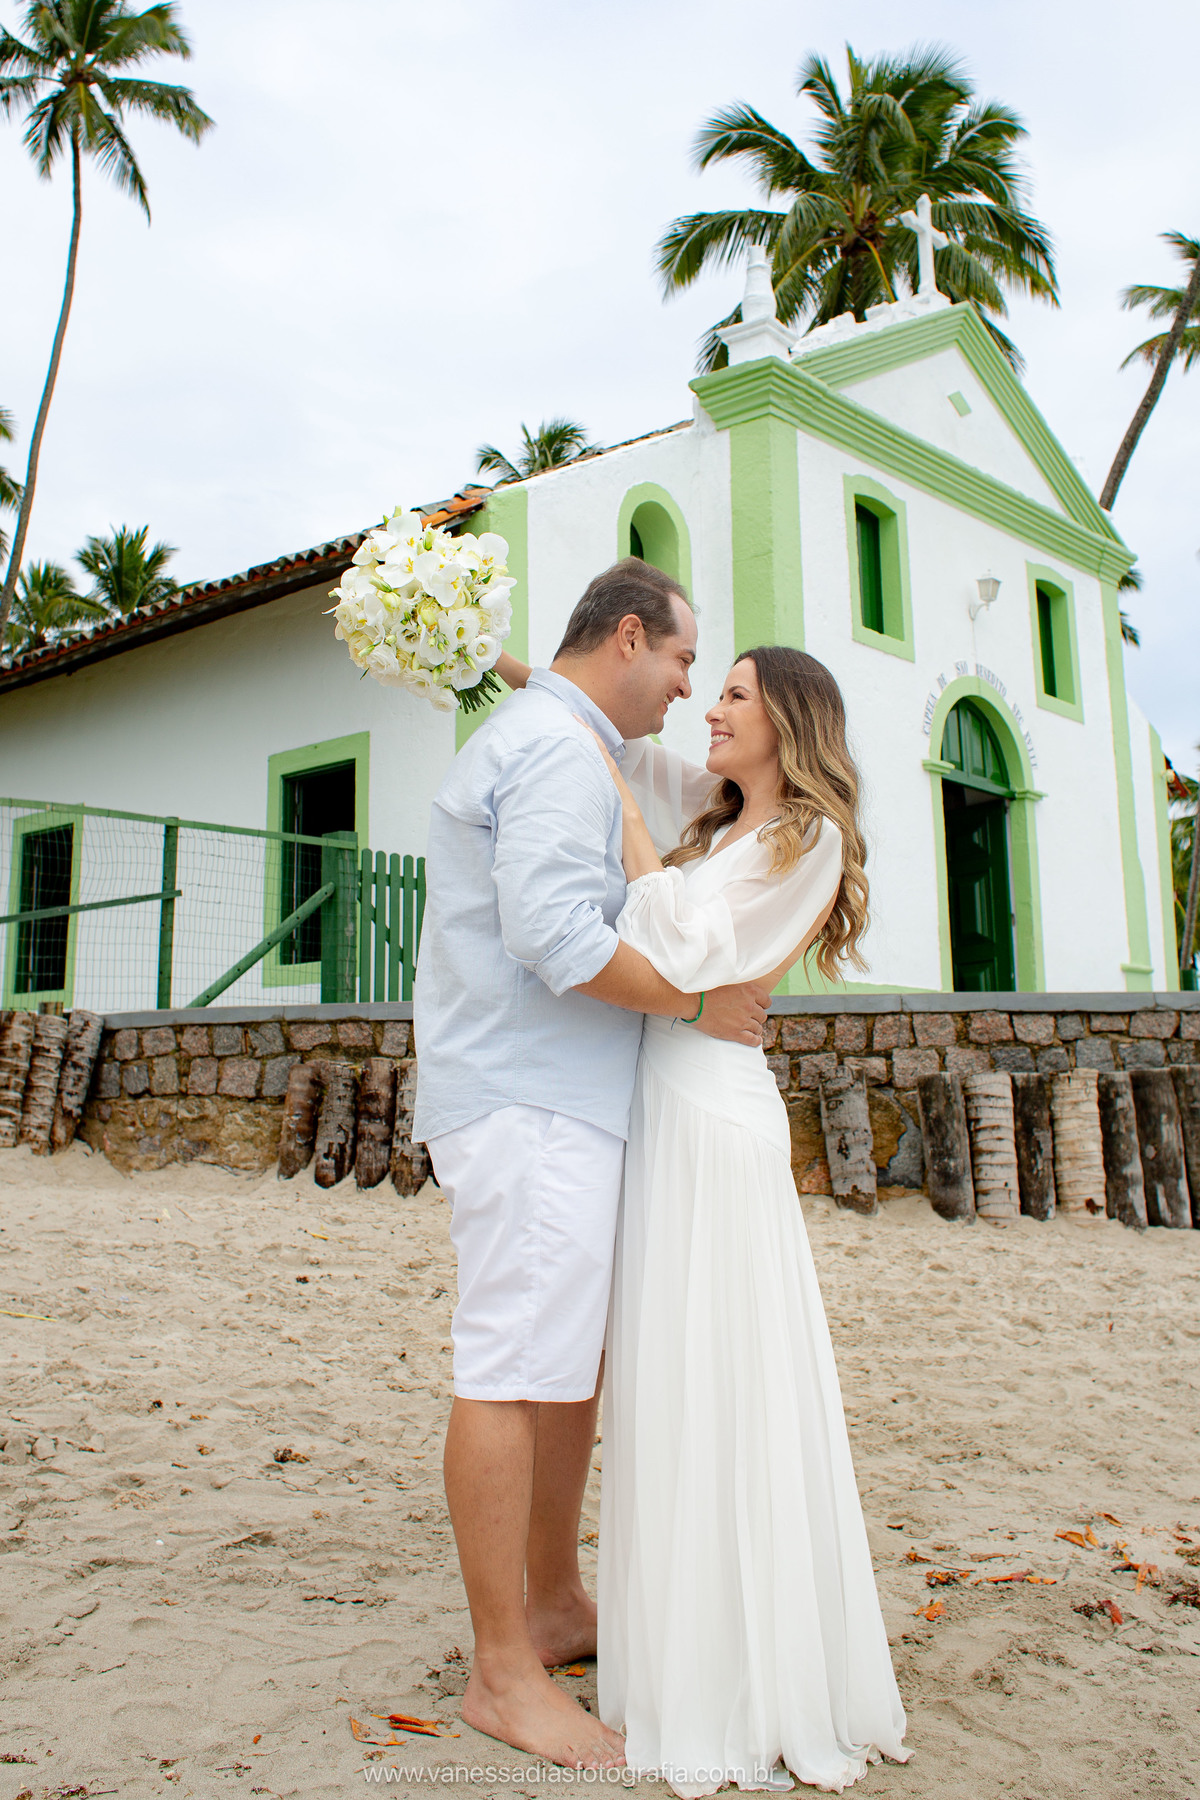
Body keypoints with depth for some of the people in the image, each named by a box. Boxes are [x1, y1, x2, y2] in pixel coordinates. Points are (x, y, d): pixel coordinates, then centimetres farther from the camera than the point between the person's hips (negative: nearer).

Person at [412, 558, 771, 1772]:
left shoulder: (525, 739, 24)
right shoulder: (560, 749, -11)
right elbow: (552, 934, -23)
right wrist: (698, 1000, -12)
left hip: (553, 1102, 11)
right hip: (528, 1105, -11)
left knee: (570, 1362, 15)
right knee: (516, 1374, -5)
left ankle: (555, 1606, 28)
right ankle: (503, 1674, 5)